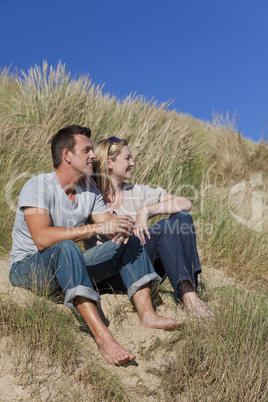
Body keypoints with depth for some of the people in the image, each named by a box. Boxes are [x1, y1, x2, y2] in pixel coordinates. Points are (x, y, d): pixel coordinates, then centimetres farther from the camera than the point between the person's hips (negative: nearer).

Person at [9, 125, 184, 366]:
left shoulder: (91, 193, 6)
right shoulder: (38, 187, -16)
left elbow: (112, 228, 1)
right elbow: (42, 238, -30)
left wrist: (123, 227, -25)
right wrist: (95, 228, -34)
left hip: (69, 268, 7)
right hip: (28, 269, -7)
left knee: (130, 242, -6)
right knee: (66, 248, -39)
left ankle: (147, 315, -23)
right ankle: (102, 336, -48)